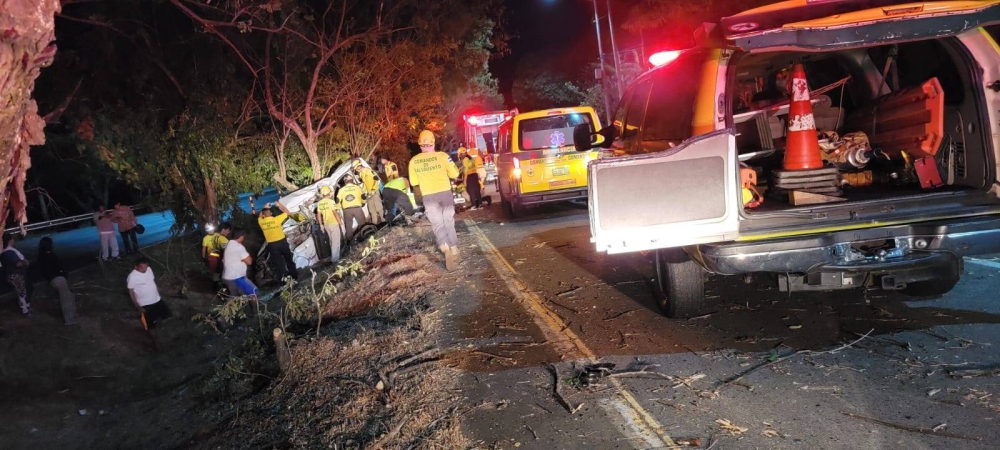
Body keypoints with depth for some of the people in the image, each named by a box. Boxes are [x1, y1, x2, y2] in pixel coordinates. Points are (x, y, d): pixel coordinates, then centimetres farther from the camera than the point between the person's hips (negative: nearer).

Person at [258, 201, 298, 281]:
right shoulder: (276, 219, -12)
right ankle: (294, 276, 28)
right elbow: (287, 212, 2)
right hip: (282, 242, -1)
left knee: (279, 264, 8)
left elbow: (260, 216, 21)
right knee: (289, 260, 18)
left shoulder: (261, 222, -5)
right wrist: (279, 205, 9)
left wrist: (265, 208, 20)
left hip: (272, 245, 1)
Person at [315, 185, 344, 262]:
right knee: (336, 242, 2)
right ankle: (335, 258, 4)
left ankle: (333, 257, 28)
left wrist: (321, 225, 16)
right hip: (334, 224, -6)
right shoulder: (331, 201, -17)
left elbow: (318, 215, 6)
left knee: (332, 242, 20)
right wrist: (341, 223, -13)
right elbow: (335, 213, -19)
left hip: (326, 224, 6)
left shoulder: (319, 203, 2)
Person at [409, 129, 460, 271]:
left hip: (429, 196, 0)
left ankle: (444, 246, -21)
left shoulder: (413, 161, -3)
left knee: (437, 224, 4)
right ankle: (454, 249, 15)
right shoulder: (442, 156, -9)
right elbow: (455, 174, -2)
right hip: (445, 192, 0)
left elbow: (413, 182, 6)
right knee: (449, 222, 14)